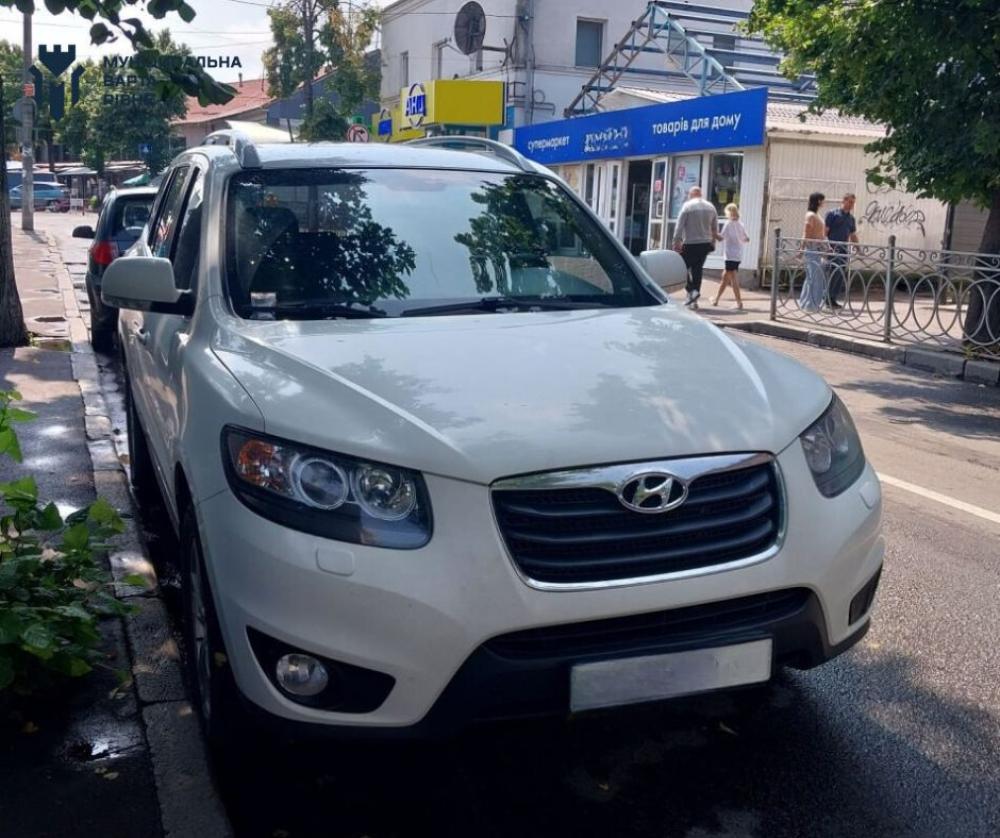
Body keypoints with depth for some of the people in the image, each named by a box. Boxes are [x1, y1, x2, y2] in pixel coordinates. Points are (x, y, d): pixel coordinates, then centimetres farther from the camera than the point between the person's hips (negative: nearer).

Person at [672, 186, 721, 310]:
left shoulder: (687, 205, -5)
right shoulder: (711, 207, 11)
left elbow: (680, 225, -10)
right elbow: (715, 228, 15)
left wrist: (677, 241, -9)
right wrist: (713, 242, 23)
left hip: (690, 244, -5)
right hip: (705, 243, 5)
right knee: (698, 269, 9)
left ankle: (691, 291, -15)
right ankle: (694, 300, 8)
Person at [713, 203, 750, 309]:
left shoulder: (729, 223, -9)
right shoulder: (740, 224, 11)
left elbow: (721, 237, -16)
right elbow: (747, 239, 16)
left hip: (730, 255, -8)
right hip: (739, 255, 8)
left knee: (733, 278, -7)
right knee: (725, 276, 19)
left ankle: (739, 302, -13)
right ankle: (717, 299, 27)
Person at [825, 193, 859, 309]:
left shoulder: (851, 218, 17)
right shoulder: (832, 214, -2)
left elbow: (853, 236, 23)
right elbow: (825, 231, -6)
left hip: (844, 250, 7)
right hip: (833, 249, -7)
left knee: (842, 275, 5)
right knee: (835, 273, -12)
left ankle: (833, 299, 12)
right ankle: (830, 299, -5)